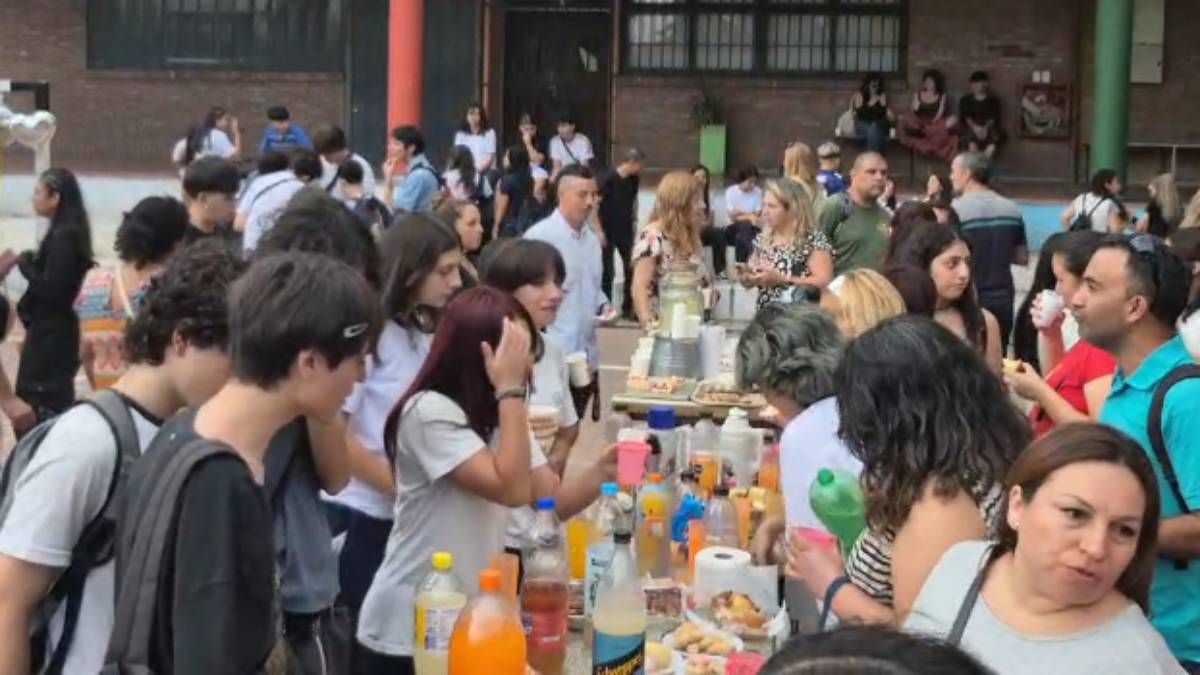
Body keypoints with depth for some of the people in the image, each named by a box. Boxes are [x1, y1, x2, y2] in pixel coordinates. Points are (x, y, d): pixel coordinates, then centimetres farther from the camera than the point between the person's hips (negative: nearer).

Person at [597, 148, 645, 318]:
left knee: (632, 268, 3)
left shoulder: (634, 180, 2)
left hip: (626, 231, 5)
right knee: (607, 271, 0)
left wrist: (634, 221, 9)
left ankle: (628, 307, 15)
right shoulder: (607, 178, -16)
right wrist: (599, 231, -15)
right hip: (607, 231, -5)